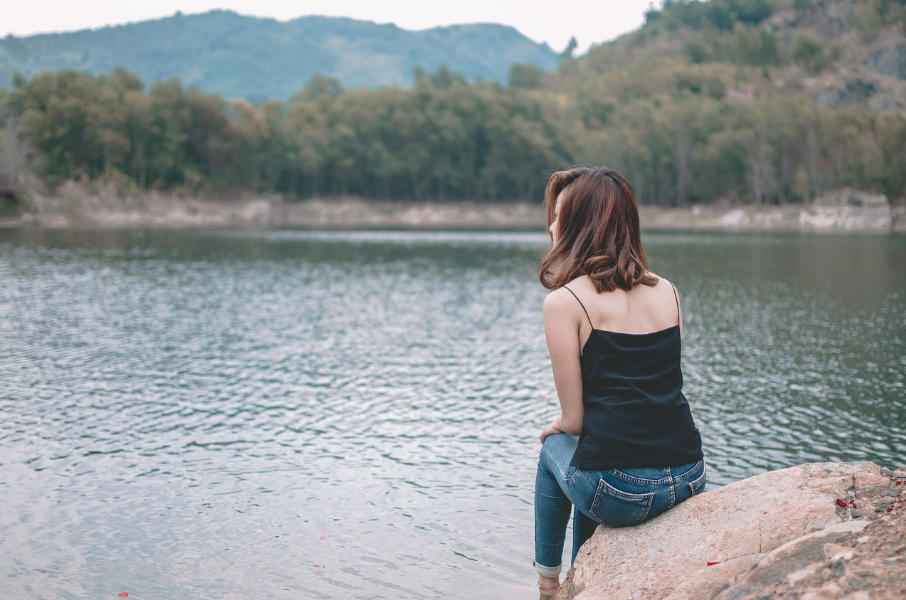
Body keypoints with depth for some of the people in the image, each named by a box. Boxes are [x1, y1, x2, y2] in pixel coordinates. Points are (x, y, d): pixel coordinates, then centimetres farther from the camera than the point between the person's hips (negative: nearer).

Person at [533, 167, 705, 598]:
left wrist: (556, 428, 19)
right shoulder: (667, 291, 10)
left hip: (620, 493, -5)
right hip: (690, 481, 5)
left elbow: (574, 417, -5)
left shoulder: (564, 301, -7)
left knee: (553, 449, 28)